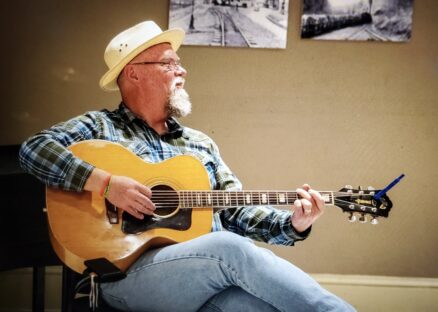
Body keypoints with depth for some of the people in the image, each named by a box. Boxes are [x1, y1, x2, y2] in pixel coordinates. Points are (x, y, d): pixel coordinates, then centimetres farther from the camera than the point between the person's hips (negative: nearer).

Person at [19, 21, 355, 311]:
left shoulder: (201, 143, 24)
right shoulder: (100, 127, 9)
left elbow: (237, 211, 18)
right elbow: (34, 149, -6)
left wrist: (292, 224, -1)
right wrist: (107, 182, -18)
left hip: (212, 270, 4)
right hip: (129, 271, -4)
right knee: (230, 248, -32)